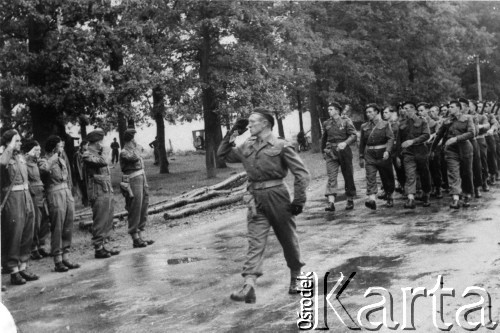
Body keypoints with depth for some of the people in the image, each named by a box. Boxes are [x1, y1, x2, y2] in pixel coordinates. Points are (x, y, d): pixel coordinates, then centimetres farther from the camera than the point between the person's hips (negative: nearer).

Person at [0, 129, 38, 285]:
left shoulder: (21, 157, 14)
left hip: (26, 196, 7)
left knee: (27, 237, 10)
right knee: (13, 238, -2)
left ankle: (23, 268, 20)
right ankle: (14, 272, 5)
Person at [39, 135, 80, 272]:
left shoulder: (61, 159, 16)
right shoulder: (45, 160, -6)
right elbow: (44, 168, -31)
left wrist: (70, 193, 16)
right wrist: (54, 157, -18)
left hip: (67, 193, 7)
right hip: (55, 195, -7)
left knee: (68, 229, 8)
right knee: (57, 229, -4)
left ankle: (65, 258, 16)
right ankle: (58, 261, 2)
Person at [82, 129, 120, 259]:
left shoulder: (98, 154, 17)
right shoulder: (87, 155, -11)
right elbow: (102, 162, -26)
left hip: (107, 192, 9)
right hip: (98, 193, -9)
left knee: (107, 222, 12)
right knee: (99, 222, -3)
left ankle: (102, 246, 21)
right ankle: (98, 249, 5)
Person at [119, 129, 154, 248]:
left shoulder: (135, 150, 15)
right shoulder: (124, 153, -12)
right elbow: (135, 158, -33)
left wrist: (145, 185, 21)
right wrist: (133, 147, -18)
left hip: (141, 181, 9)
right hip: (133, 183, -9)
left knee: (143, 211, 12)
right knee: (135, 212, -4)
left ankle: (140, 237, 19)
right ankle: (135, 239, 3)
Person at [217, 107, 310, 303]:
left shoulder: (281, 146, -7)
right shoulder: (246, 147, 10)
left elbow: (302, 173, -8)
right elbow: (223, 155, 21)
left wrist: (298, 201, -11)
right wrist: (231, 136, 7)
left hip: (276, 195, -4)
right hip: (255, 199, 4)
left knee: (288, 239, 10)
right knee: (255, 242, -5)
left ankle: (295, 278, 30)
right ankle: (249, 285, -13)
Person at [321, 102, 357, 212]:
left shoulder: (346, 121, 0)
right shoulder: (326, 123, 10)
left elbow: (353, 135, -9)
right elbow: (324, 139, 22)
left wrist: (345, 143, -25)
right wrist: (323, 152, 21)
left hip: (344, 151, -2)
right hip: (331, 152, 2)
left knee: (348, 176, 7)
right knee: (331, 177, -11)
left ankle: (350, 200, 21)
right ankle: (331, 202, -20)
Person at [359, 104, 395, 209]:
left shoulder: (385, 124, 1)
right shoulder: (364, 126, 11)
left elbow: (391, 138, -8)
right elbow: (362, 142, 16)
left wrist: (387, 151, -22)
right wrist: (361, 157, 14)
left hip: (383, 154, -2)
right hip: (369, 154, 2)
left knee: (387, 177, 8)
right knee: (370, 177, -13)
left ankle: (389, 198, 25)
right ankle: (371, 199, -23)